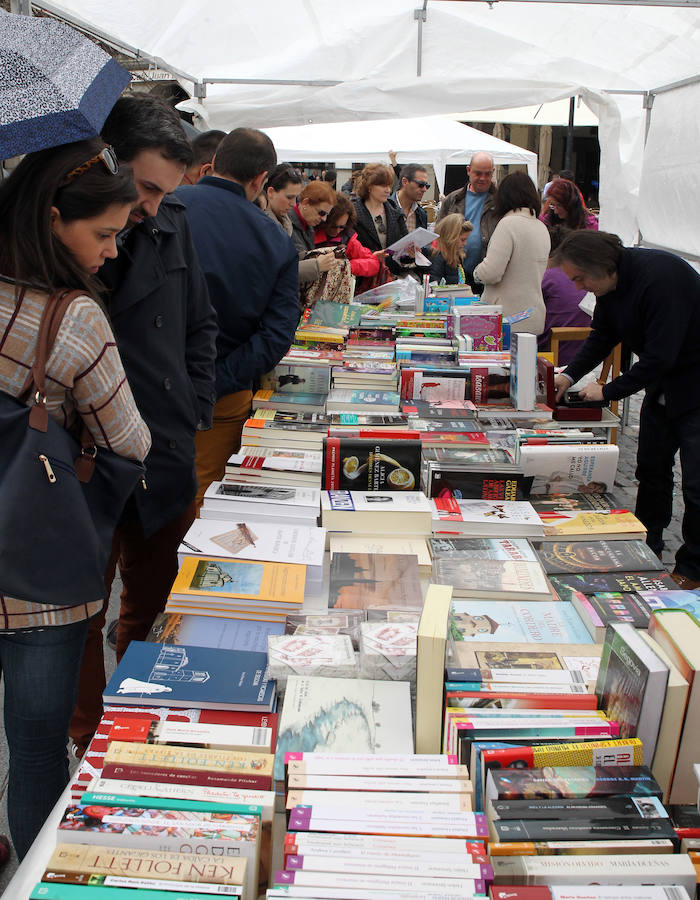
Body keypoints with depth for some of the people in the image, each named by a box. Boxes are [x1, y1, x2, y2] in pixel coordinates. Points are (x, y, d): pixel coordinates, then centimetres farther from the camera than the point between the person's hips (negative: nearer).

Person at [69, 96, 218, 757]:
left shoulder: (170, 226, 5)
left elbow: (200, 326, 18)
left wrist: (193, 411, 9)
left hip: (168, 461, 6)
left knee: (154, 604, 20)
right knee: (82, 619, 9)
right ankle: (86, 747, 30)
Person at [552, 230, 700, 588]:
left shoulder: (661, 277, -31)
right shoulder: (612, 281, -3)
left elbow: (660, 356, -30)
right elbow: (603, 335, 10)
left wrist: (608, 390, -20)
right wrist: (570, 375, -2)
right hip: (662, 383, 9)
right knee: (651, 468, 14)